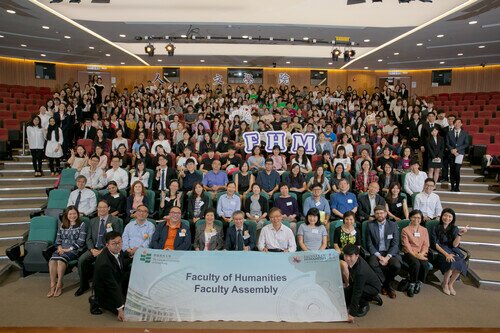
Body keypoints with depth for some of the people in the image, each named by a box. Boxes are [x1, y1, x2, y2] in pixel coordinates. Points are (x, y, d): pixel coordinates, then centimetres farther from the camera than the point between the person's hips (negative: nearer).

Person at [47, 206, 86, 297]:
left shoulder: (81, 225, 4)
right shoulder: (62, 225, 20)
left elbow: (80, 241, -5)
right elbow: (58, 239, 17)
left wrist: (69, 249, -12)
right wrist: (59, 247, -4)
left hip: (74, 250, -4)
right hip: (62, 249, 4)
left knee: (60, 259, -32)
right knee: (52, 260, -27)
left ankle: (59, 285, -24)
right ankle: (53, 285, -26)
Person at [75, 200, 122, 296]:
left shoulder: (115, 221, -1)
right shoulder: (93, 221, 15)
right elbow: (88, 238, 13)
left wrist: (103, 250, -14)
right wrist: (92, 249, -7)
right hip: (94, 249, 5)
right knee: (81, 260, -20)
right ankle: (84, 285, -1)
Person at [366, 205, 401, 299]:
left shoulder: (393, 225, 2)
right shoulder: (370, 225, 1)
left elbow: (395, 244, -3)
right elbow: (369, 244, -1)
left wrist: (387, 257, -17)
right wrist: (379, 256, -14)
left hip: (390, 252, 1)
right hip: (376, 252, 0)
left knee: (397, 266, -29)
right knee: (372, 264, -32)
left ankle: (385, 283, 2)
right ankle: (387, 286, -7)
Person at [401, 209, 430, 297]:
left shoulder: (424, 230, 17)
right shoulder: (405, 230, 5)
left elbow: (426, 244, 8)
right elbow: (406, 245, -4)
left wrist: (422, 254, -11)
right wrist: (415, 255, -17)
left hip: (421, 254, 3)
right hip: (409, 253, -3)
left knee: (425, 265, -29)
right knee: (416, 264, -33)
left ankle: (419, 283, -7)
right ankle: (411, 285, -15)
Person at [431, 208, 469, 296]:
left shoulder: (454, 229, 9)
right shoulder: (436, 228, 1)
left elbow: (455, 245, -3)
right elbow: (435, 244, -6)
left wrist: (460, 234, -18)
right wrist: (446, 254, -17)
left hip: (452, 250, 4)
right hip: (440, 251, -3)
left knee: (461, 263, -27)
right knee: (452, 262, -32)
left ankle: (450, 284, -3)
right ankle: (445, 284, -7)